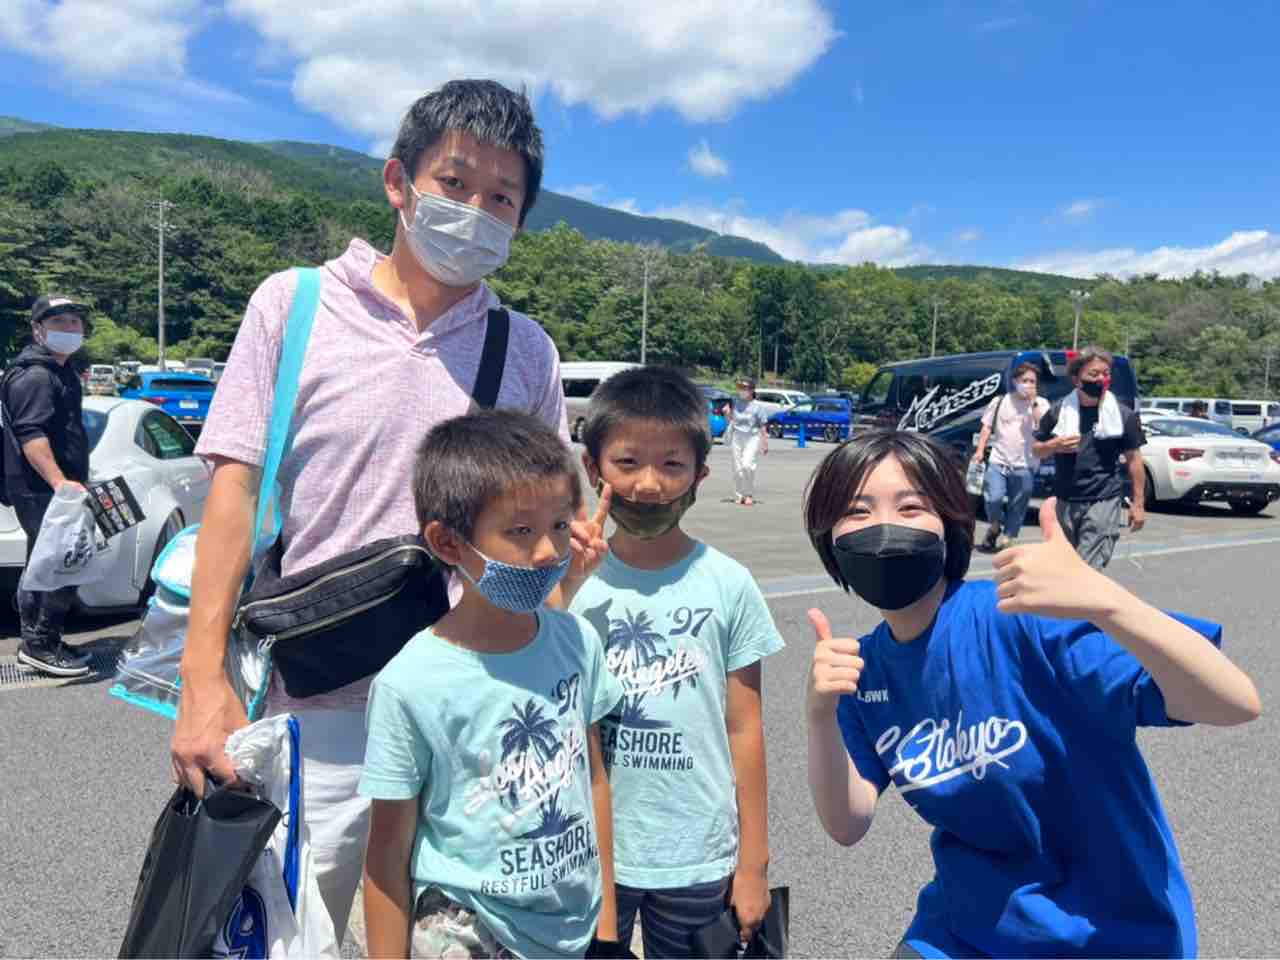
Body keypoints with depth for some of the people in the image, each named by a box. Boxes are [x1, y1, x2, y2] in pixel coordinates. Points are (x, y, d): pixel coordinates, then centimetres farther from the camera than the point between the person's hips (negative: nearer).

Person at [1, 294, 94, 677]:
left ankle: (36, 642, 25)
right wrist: (59, 482, -36)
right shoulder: (34, 375, -15)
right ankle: (41, 644, -2)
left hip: (50, 488, 11)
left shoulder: (60, 369, 18)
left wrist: (70, 481, 29)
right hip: (40, 490, -11)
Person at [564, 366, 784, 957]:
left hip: (697, 860, 0)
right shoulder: (572, 582, -6)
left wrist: (753, 865, 2)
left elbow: (744, 731, -2)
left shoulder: (727, 585, -7)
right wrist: (565, 585, -19)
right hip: (587, 852, 1)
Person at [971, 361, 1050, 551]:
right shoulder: (1000, 401, 7)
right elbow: (987, 427, 11)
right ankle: (994, 526, 13)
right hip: (999, 461, 0)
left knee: (1017, 506, 2)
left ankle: (1007, 537, 17)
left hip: (1024, 466, 0)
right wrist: (980, 450, 0)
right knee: (993, 498, -16)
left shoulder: (1041, 404, 4)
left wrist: (1033, 402, -13)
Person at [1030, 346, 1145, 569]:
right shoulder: (1058, 411, 3)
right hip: (1065, 501, 3)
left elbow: (1133, 459, 4)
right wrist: (1054, 446, -11)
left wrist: (1138, 503, 2)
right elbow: (1036, 449, 12)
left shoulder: (1123, 414, -1)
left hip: (1104, 502, -3)